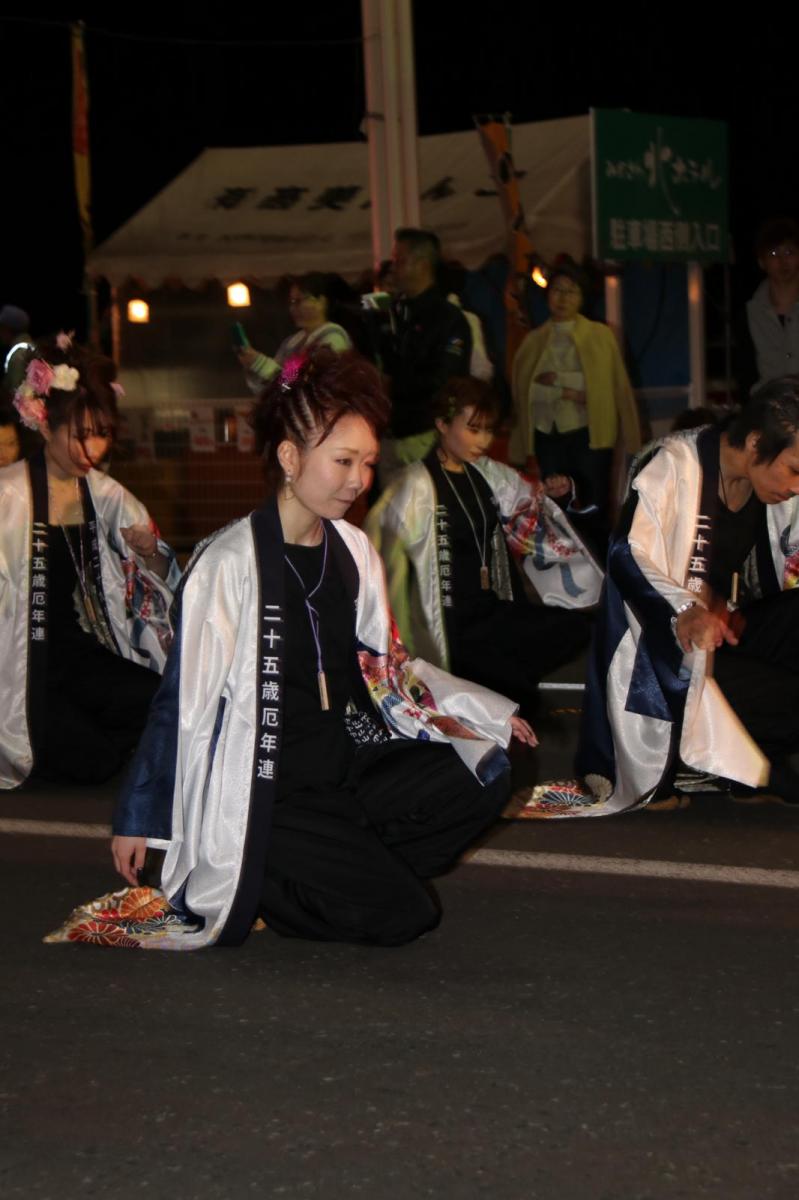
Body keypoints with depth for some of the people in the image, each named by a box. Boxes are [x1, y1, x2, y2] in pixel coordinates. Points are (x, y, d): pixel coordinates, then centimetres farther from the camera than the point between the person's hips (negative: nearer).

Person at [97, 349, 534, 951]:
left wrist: (487, 714, 13)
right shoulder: (229, 563, -16)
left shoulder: (352, 551, 4)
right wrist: (140, 822, -6)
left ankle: (340, 868, -4)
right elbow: (182, 700, -11)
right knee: (404, 914, -16)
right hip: (262, 792, -7)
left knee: (482, 778, -9)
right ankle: (244, 885, 2)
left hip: (344, 762, 7)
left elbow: (385, 667, 18)